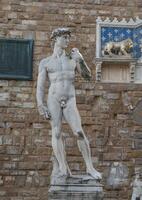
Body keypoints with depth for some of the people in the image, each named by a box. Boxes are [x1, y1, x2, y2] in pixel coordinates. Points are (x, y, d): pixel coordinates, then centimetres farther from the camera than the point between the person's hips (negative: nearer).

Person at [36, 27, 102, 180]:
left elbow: (87, 76, 7)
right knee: (56, 133, -10)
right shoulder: (45, 62, 8)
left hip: (70, 103, 1)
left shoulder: (73, 58, 14)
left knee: (79, 133, -11)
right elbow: (40, 86, 2)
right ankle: (63, 168, -11)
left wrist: (81, 59, -9)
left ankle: (90, 168, -6)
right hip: (53, 100, -1)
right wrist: (40, 106, -10)